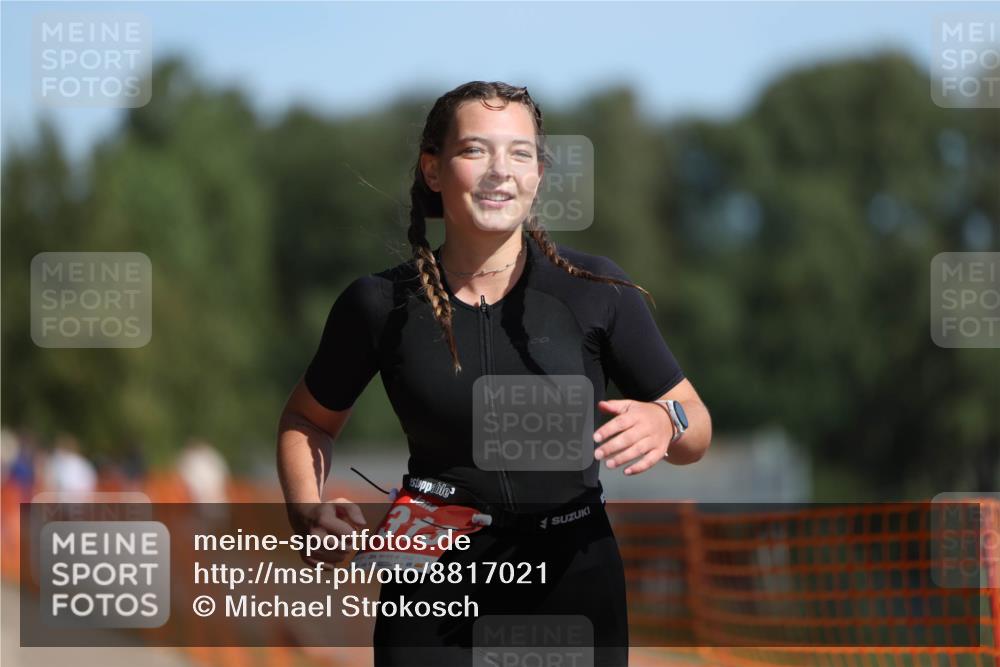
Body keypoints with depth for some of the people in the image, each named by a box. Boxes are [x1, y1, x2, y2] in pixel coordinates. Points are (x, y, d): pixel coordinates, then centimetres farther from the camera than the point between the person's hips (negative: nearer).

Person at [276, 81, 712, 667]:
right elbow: (307, 421, 12)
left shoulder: (596, 290, -8)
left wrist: (664, 423, -23)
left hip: (572, 578, 0)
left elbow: (697, 432, 0)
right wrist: (307, 513, -7)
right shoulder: (381, 304, -6)